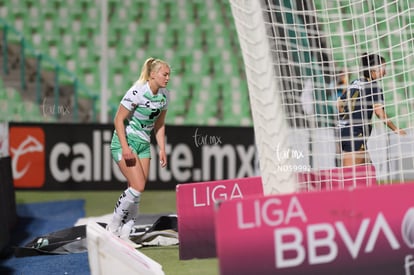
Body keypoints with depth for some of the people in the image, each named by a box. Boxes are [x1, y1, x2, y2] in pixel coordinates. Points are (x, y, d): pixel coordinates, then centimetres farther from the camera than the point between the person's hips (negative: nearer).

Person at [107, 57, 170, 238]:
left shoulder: (164, 95, 3)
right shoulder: (137, 92, -19)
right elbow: (118, 120, -16)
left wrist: (162, 150, 7)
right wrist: (125, 147, -22)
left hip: (144, 144, 7)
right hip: (125, 141, -7)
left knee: (137, 192, 1)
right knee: (138, 187, -17)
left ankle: (124, 235, 8)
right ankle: (112, 227, -2)